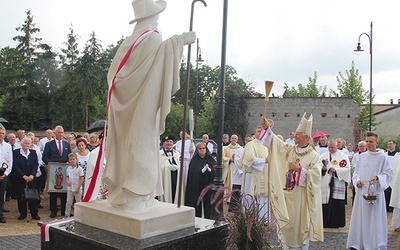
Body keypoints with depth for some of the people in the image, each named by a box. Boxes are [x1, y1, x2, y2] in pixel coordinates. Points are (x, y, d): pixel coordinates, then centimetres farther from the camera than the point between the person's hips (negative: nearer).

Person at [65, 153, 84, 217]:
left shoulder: (79, 168, -10)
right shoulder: (68, 168, 4)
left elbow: (81, 179, -11)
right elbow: (67, 177, 15)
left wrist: (78, 188, -14)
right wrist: (67, 180, -9)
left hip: (77, 188, -4)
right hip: (69, 188, 4)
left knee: (78, 202, 7)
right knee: (68, 202, 10)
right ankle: (67, 215, 21)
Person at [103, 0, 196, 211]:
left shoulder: (128, 41, 14)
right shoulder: (152, 38, -8)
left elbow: (113, 73, 15)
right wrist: (179, 40, -30)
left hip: (124, 104, 8)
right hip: (142, 106, -8)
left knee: (125, 145, 11)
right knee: (140, 146, -4)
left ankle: (120, 192, 18)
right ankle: (135, 196, -2)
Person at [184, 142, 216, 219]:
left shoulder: (210, 158, 8)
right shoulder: (194, 160, 1)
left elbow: (215, 170, 1)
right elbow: (193, 172, -8)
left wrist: (210, 169, -19)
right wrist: (202, 170, -21)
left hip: (208, 184, 2)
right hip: (197, 185, -2)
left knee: (207, 201, 3)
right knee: (197, 201, -1)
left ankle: (207, 217, 13)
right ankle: (197, 217, 8)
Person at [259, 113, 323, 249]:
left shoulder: (314, 156, -5)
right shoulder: (290, 149, 7)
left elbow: (315, 175, -14)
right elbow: (274, 142, 0)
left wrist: (299, 169, -18)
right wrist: (266, 128, -11)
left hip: (302, 196, -4)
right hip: (288, 195, 4)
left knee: (301, 224, 5)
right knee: (289, 223, 10)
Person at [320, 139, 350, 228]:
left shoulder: (343, 156, 4)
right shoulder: (323, 156, 12)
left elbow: (347, 168, -6)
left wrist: (335, 170, -19)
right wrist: (322, 168, -16)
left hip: (337, 185, -2)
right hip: (324, 184, 2)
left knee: (337, 204, -1)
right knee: (325, 204, 1)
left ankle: (335, 223, 9)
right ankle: (325, 222, 10)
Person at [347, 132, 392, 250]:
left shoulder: (382, 157, -2)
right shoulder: (362, 156, 9)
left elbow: (388, 173, -2)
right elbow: (356, 171, 16)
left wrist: (377, 178, -18)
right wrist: (357, 180, -2)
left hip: (375, 190, -4)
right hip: (362, 190, 4)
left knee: (375, 217, 0)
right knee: (360, 216, 7)